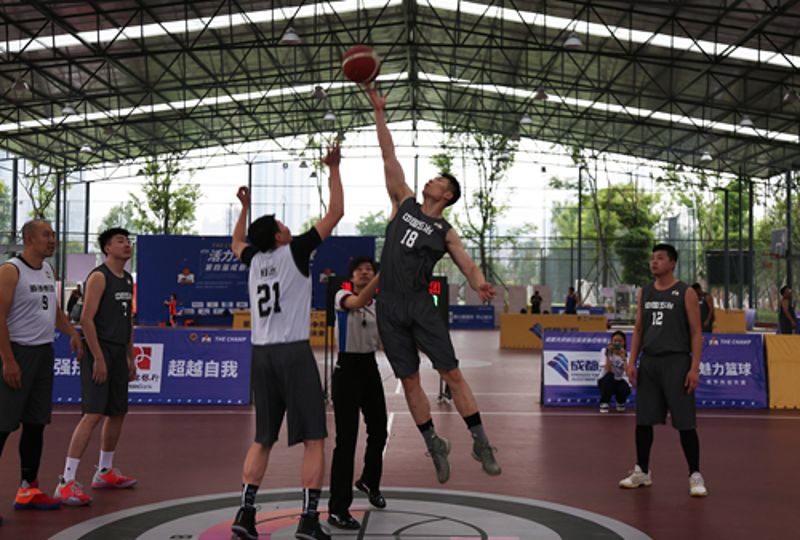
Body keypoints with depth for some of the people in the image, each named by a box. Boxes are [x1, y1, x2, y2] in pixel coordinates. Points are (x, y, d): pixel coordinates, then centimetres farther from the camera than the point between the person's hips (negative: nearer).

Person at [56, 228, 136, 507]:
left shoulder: (127, 279, 15)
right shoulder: (99, 277, -11)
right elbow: (86, 319, -17)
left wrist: (130, 357, 19)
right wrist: (98, 359, -21)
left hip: (118, 353, 9)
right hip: (99, 350, -9)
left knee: (118, 413, 15)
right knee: (93, 414, -16)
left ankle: (104, 472, 29)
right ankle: (67, 482, -15)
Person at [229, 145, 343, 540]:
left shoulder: (253, 259, 12)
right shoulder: (295, 252, -3)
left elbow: (236, 242, 38)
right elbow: (335, 213, 1)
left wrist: (244, 207, 43)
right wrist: (334, 169, 8)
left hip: (261, 354, 6)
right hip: (294, 352, -6)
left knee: (263, 439, 14)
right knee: (314, 439, -1)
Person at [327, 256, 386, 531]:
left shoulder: (380, 306, 9)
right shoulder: (342, 296, -10)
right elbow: (359, 302, -35)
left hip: (370, 367, 7)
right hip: (348, 368, -7)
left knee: (379, 431, 17)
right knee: (346, 439, -9)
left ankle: (369, 482, 46)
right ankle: (337, 510, -2)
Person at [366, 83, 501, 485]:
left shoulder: (445, 232, 4)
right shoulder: (404, 202, 11)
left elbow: (469, 266, -4)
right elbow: (389, 157, 8)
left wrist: (480, 284, -27)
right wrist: (379, 113, 5)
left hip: (420, 305, -2)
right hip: (389, 307, 3)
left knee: (451, 374, -4)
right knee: (409, 380, 6)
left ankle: (480, 443, 4)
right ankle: (435, 445, 18)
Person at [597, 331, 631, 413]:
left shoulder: (626, 354, -8)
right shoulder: (606, 352, -13)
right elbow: (608, 370, -28)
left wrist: (623, 357, -32)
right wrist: (609, 354, -32)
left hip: (618, 381, 1)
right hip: (605, 381, -1)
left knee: (626, 390, -32)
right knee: (609, 375, -35)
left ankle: (620, 402, 7)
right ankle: (604, 403, -15)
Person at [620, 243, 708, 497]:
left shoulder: (686, 293, -4)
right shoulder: (644, 292, 11)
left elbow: (696, 333, -6)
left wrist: (694, 368, -13)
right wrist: (632, 361, 5)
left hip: (676, 362, -5)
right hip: (648, 362, 5)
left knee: (685, 423, -3)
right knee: (643, 420, 8)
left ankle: (695, 475, 7)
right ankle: (642, 471, 21)